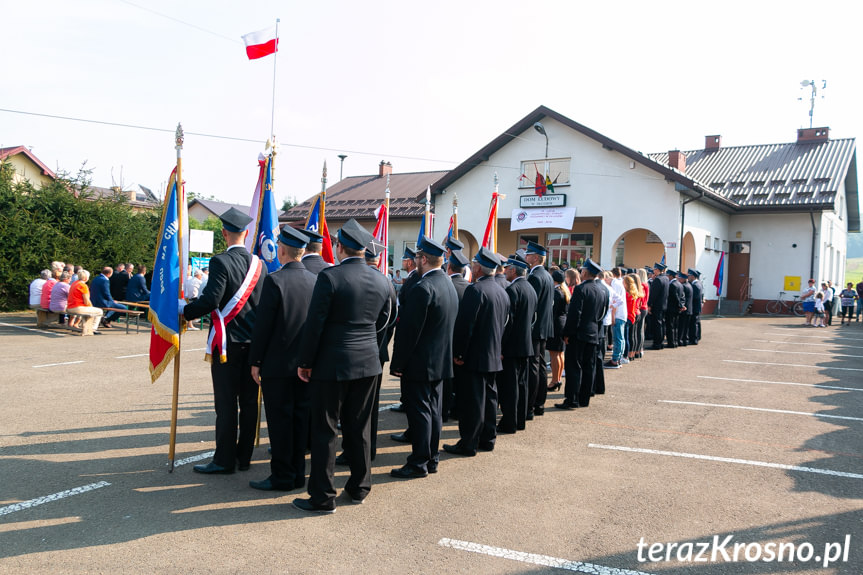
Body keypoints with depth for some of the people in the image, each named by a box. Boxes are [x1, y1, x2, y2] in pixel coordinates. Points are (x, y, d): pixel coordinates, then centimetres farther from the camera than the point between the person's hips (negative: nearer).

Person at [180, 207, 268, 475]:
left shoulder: (221, 262, -12)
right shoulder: (259, 264, 6)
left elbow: (210, 300, -18)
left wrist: (184, 309, -2)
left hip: (227, 342, -5)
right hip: (254, 341, 6)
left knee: (226, 403, 1)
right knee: (249, 400, 10)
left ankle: (225, 460, 8)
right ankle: (244, 456, 19)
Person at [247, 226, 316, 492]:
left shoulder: (274, 280, -13)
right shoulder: (315, 280, 2)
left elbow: (263, 323, -13)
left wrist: (255, 361, -4)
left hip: (278, 364, -5)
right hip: (306, 363, 5)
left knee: (280, 420, 3)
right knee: (301, 418, 12)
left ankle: (282, 477, 11)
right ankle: (298, 474, 22)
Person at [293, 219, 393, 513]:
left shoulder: (329, 276, -15)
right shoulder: (381, 280, 2)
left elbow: (314, 323, -13)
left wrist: (305, 362, -4)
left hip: (332, 364, -6)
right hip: (369, 362, 6)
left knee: (324, 430, 4)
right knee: (359, 428, 16)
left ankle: (323, 497, 10)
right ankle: (359, 487, 26)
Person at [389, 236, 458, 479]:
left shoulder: (422, 288, -20)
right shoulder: (449, 285, 9)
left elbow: (408, 331, -20)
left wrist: (397, 364, -14)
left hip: (420, 363, -9)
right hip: (441, 361, 9)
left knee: (419, 411, -1)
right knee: (433, 410, 16)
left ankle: (419, 463, 6)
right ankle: (431, 458, 25)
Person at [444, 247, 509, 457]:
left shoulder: (475, 290, -17)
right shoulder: (502, 292, 11)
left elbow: (464, 324, -20)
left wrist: (457, 352, -13)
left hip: (475, 356, -9)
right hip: (493, 356, 9)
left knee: (472, 401, -2)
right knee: (489, 397, 15)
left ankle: (468, 443, 4)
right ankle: (487, 439, 24)